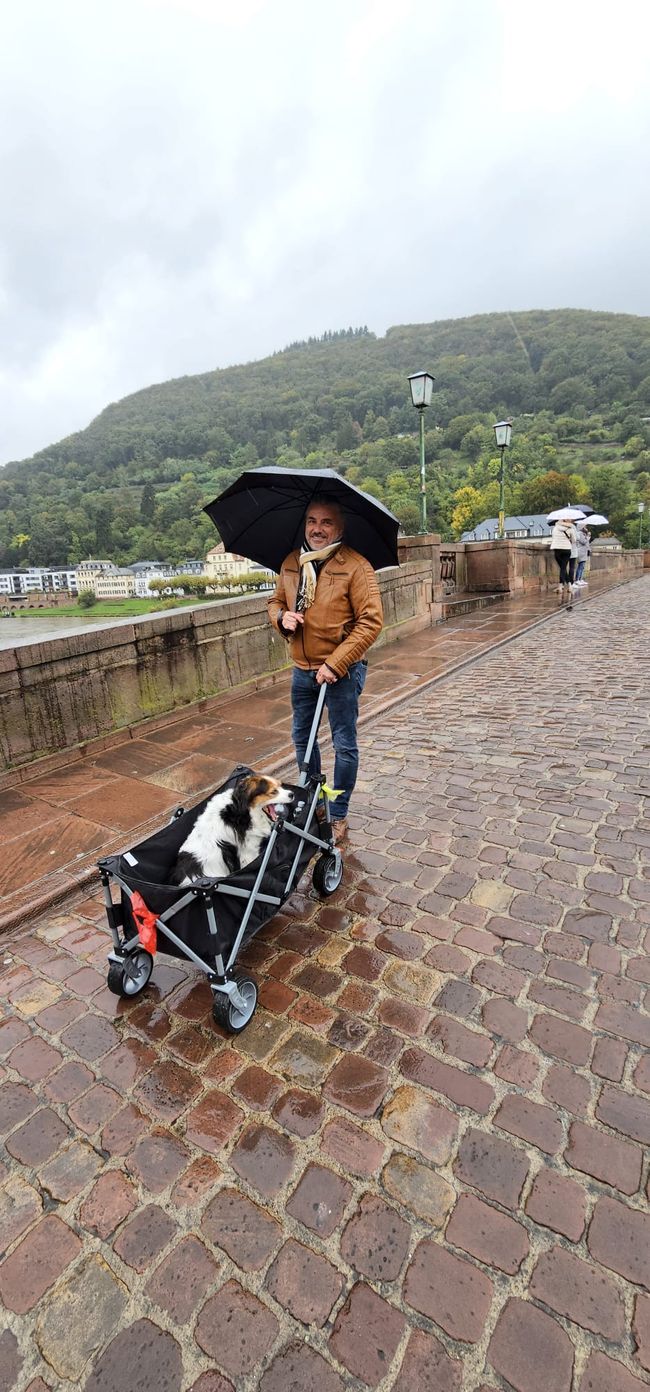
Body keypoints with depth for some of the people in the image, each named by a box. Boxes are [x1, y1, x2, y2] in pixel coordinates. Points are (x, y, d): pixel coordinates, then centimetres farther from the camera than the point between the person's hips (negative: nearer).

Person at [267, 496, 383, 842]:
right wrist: (282, 617, -10)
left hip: (341, 671, -6)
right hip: (302, 669, 6)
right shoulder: (291, 563, 3)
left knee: (344, 746, 6)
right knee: (301, 738, 20)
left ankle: (338, 815, 23)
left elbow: (370, 621, -19)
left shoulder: (356, 566, -15)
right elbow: (275, 601, 16)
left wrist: (335, 664, -22)